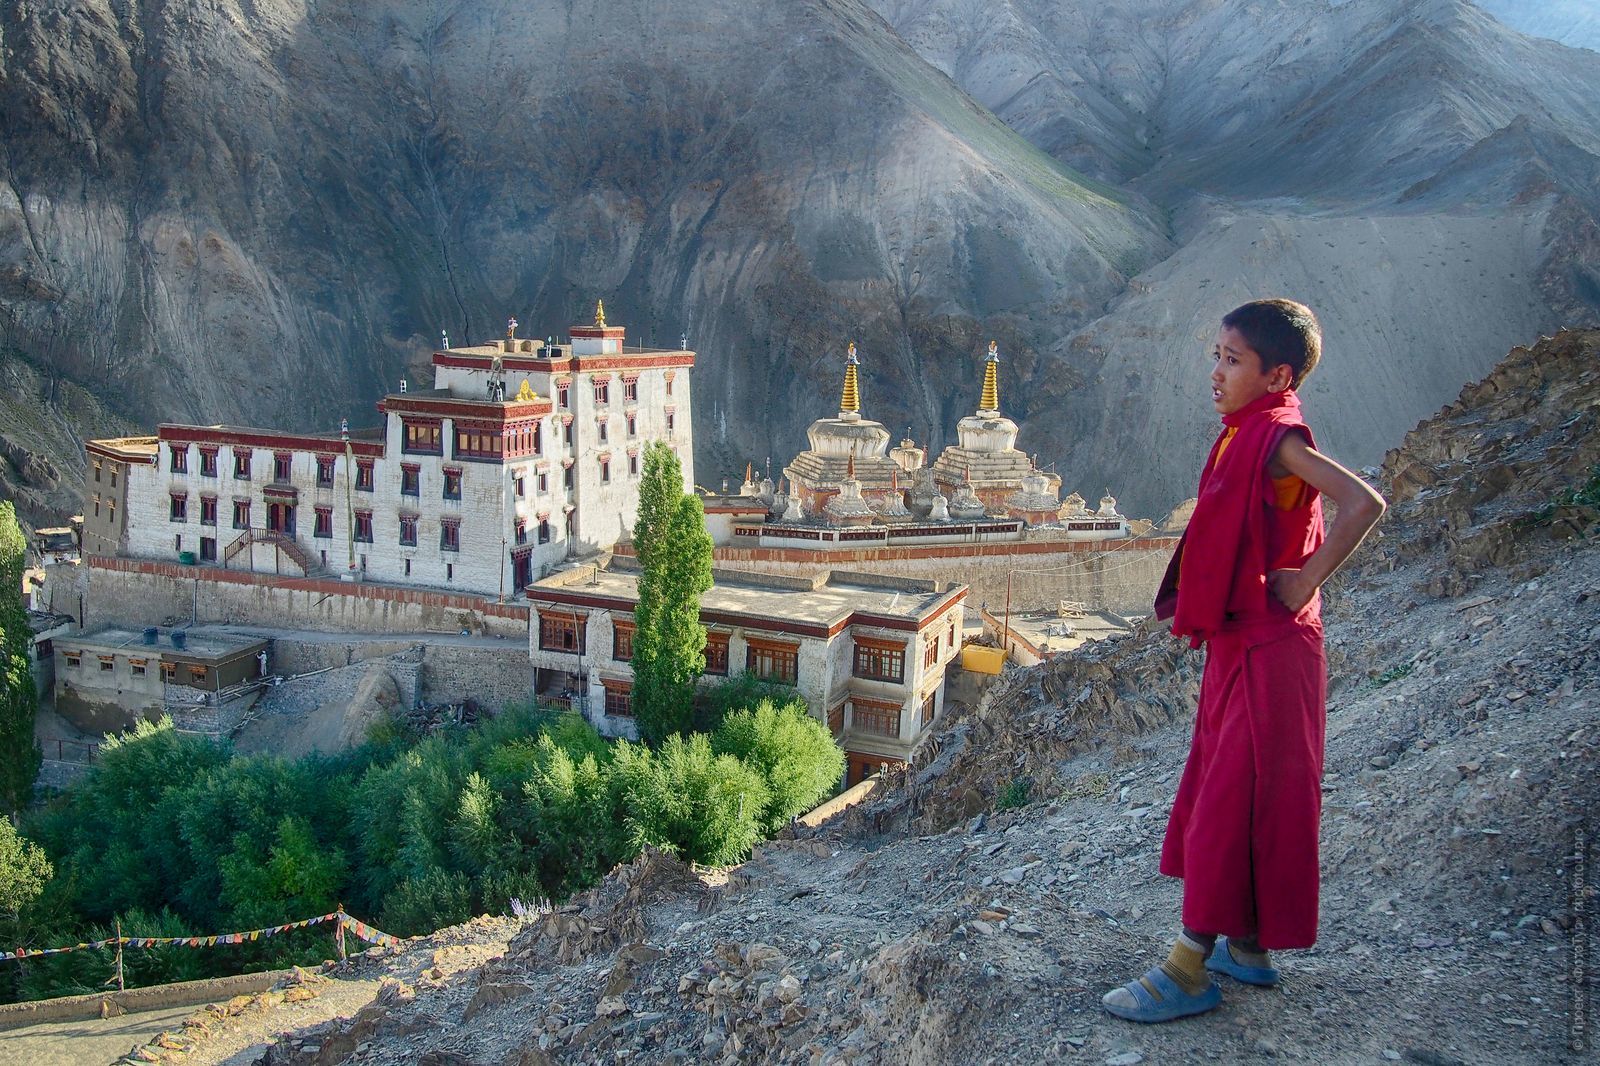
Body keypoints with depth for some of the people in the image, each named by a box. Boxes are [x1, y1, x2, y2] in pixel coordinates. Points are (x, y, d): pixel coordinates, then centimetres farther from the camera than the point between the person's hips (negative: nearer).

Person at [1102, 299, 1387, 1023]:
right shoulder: (1247, 437, 11)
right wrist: (1202, 612, 12)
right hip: (1237, 642, 10)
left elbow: (1364, 503, -29)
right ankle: (1246, 947, 28)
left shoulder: (1277, 439, -17)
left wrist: (1305, 582, -22)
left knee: (1229, 800, -4)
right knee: (1222, 793, 16)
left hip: (1268, 647, -10)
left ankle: (1190, 970, 4)